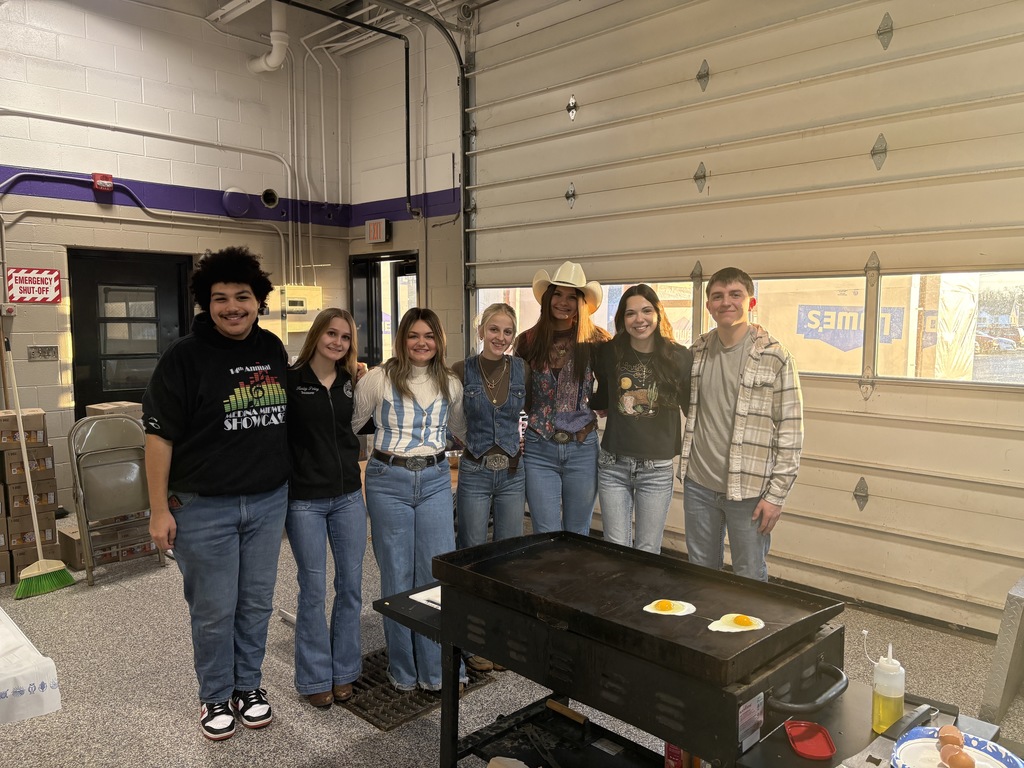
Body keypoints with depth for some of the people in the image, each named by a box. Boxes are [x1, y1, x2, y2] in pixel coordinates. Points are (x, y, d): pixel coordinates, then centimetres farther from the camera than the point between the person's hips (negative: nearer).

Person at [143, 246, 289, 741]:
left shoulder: (273, 349, 4)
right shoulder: (185, 357, -11)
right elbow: (159, 434, -11)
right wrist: (160, 509, -12)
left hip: (268, 501, 4)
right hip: (204, 507, -4)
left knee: (256, 603, 15)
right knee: (213, 611, 8)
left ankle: (248, 686, 35)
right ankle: (215, 697, 30)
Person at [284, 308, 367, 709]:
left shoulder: (350, 383, 6)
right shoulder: (291, 380, -8)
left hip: (348, 496, 5)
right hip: (305, 500, -4)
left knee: (350, 586, 10)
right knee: (313, 589, 5)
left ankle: (343, 671, 27)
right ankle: (315, 678, 22)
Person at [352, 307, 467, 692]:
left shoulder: (450, 384, 7)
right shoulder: (378, 379, -4)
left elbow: (463, 429, 23)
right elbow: (349, 425, 3)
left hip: (435, 480, 3)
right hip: (388, 481, -3)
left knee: (440, 573, 3)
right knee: (397, 576, 6)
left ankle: (437, 670, 18)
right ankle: (402, 670, 23)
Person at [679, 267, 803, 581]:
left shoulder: (775, 357, -9)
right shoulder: (698, 352, 5)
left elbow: (790, 432, -9)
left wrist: (776, 495, -11)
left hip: (748, 491, -4)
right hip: (698, 485, 4)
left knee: (750, 579, 9)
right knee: (700, 575, 17)